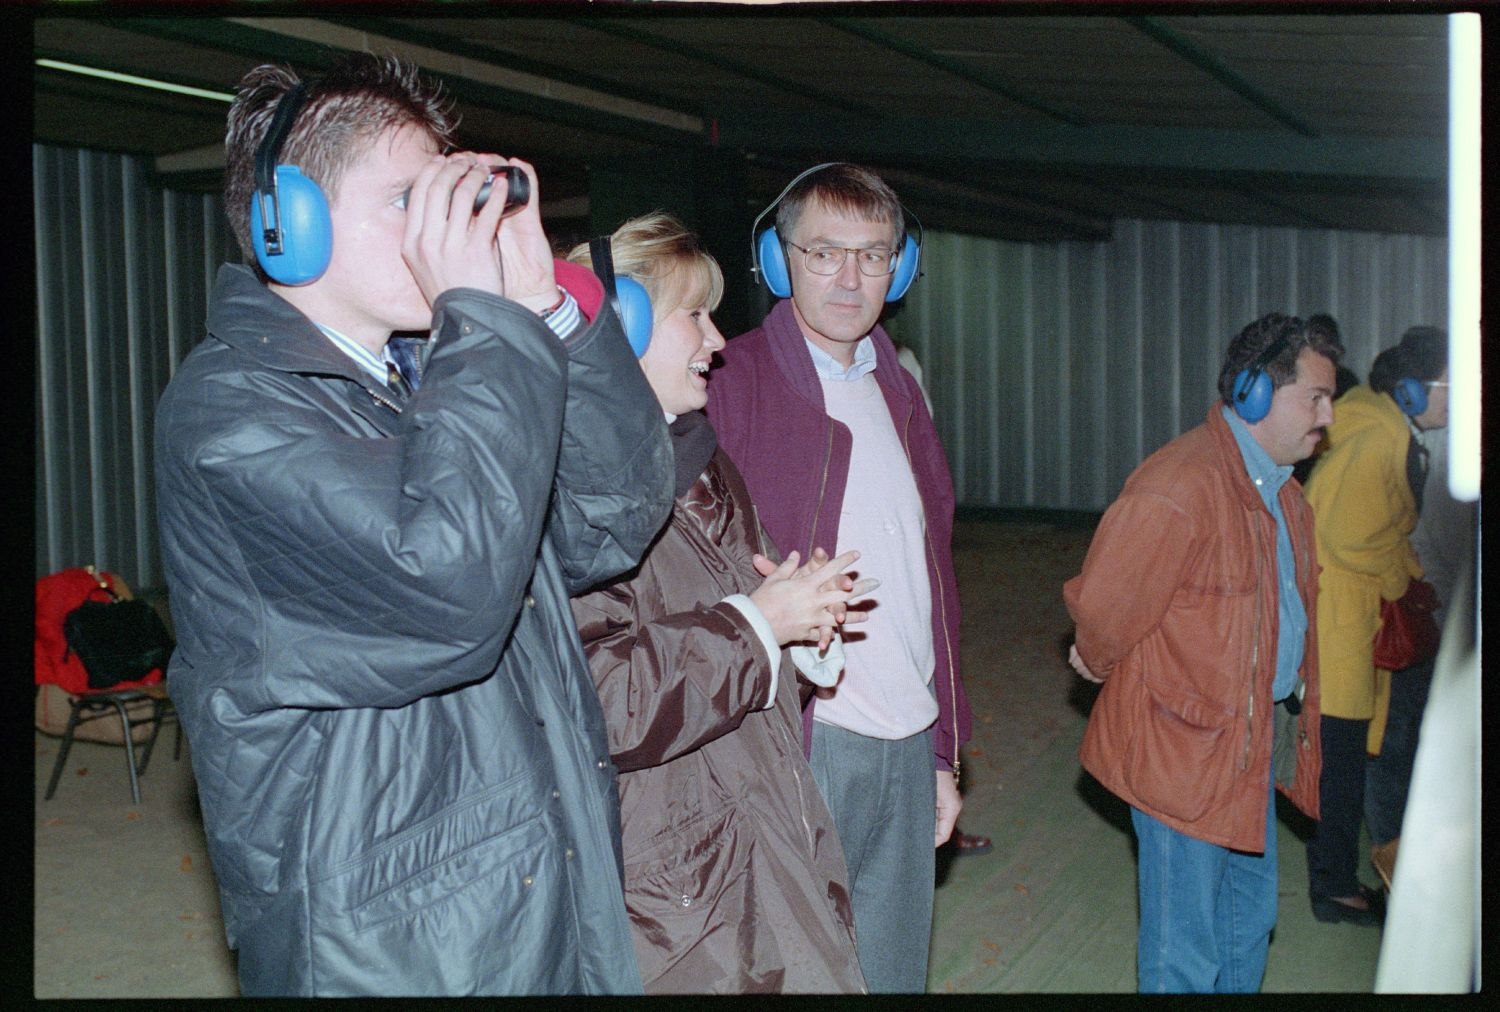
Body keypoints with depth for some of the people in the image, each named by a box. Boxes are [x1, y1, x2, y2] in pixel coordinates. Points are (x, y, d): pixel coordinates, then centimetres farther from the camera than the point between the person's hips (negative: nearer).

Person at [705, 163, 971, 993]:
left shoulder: (898, 393, 13)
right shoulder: (731, 384, -8)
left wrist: (943, 751, 16)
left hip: (908, 749, 7)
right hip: (797, 746, -6)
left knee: (895, 965, 16)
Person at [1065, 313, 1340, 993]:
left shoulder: (1279, 489, 10)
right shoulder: (1179, 485, -24)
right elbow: (1102, 606, -22)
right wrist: (1104, 666, -3)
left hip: (1256, 743, 10)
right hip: (1185, 745, -9)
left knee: (1251, 916, 25)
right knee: (1186, 955, 3)